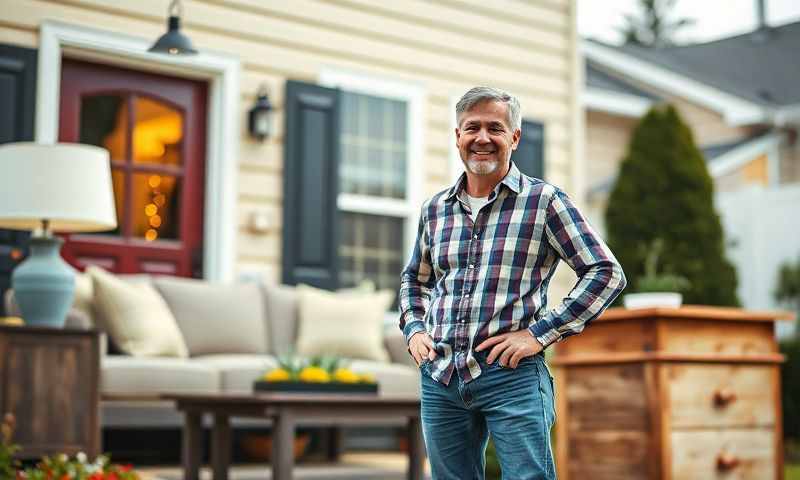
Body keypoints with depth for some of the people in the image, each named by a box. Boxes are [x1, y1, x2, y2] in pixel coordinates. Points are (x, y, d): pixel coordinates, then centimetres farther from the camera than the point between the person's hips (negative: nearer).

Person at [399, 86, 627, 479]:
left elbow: (606, 273, -7)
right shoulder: (434, 208, 11)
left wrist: (541, 333, -12)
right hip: (439, 376, 5)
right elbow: (414, 279, 28)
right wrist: (414, 329, 9)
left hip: (511, 374, -5)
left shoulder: (543, 200, -3)